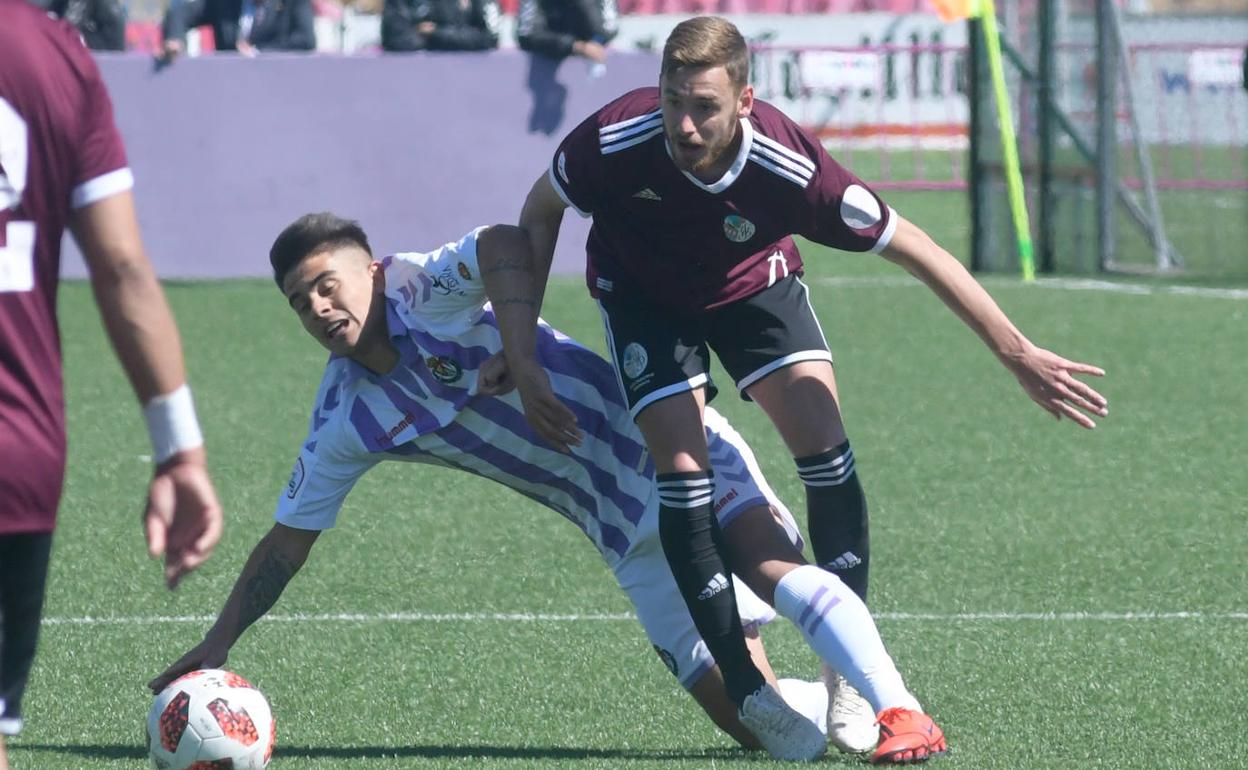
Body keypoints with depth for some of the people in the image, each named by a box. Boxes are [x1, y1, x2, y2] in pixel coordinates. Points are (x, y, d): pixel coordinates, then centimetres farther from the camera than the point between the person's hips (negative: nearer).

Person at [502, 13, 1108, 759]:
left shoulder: (790, 168, -38)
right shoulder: (615, 141, -36)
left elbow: (916, 248, -26)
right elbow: (539, 215, -14)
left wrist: (1019, 352, -22)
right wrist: (522, 354, -19)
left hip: (756, 284, 0)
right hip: (644, 296, 0)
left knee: (824, 449, -15)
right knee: (683, 468, -15)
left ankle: (851, 676, -2)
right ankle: (750, 694, -5)